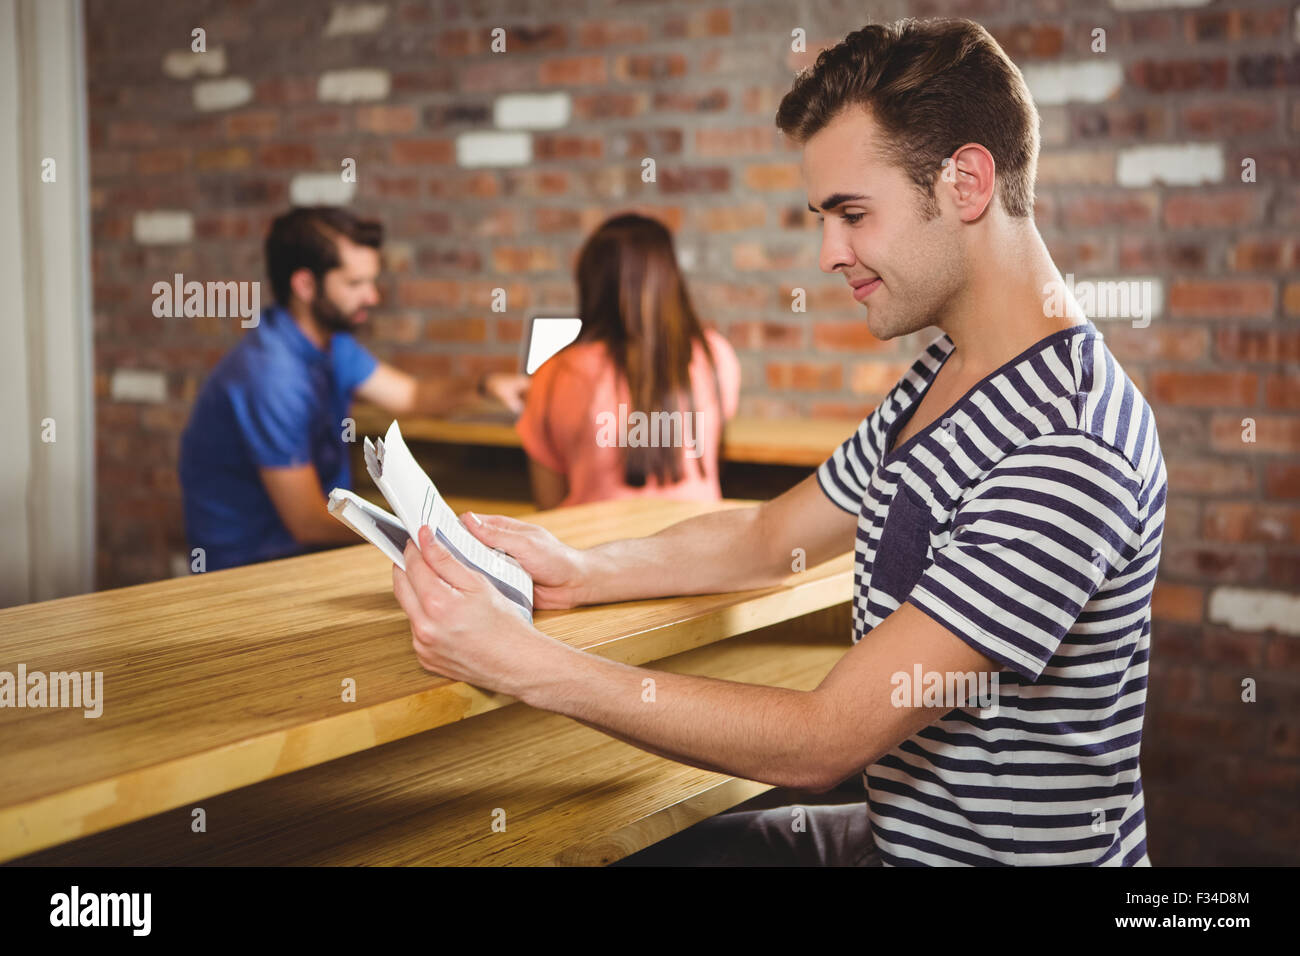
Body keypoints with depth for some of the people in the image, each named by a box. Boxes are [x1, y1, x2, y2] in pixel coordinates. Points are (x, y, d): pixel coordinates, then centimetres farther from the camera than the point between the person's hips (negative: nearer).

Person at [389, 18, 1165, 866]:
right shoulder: (937, 380, 5)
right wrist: (582, 573, -2)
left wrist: (519, 661, -27)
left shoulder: (1068, 455, -28)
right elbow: (770, 538, 16)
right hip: (905, 832, 8)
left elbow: (820, 746, -28)